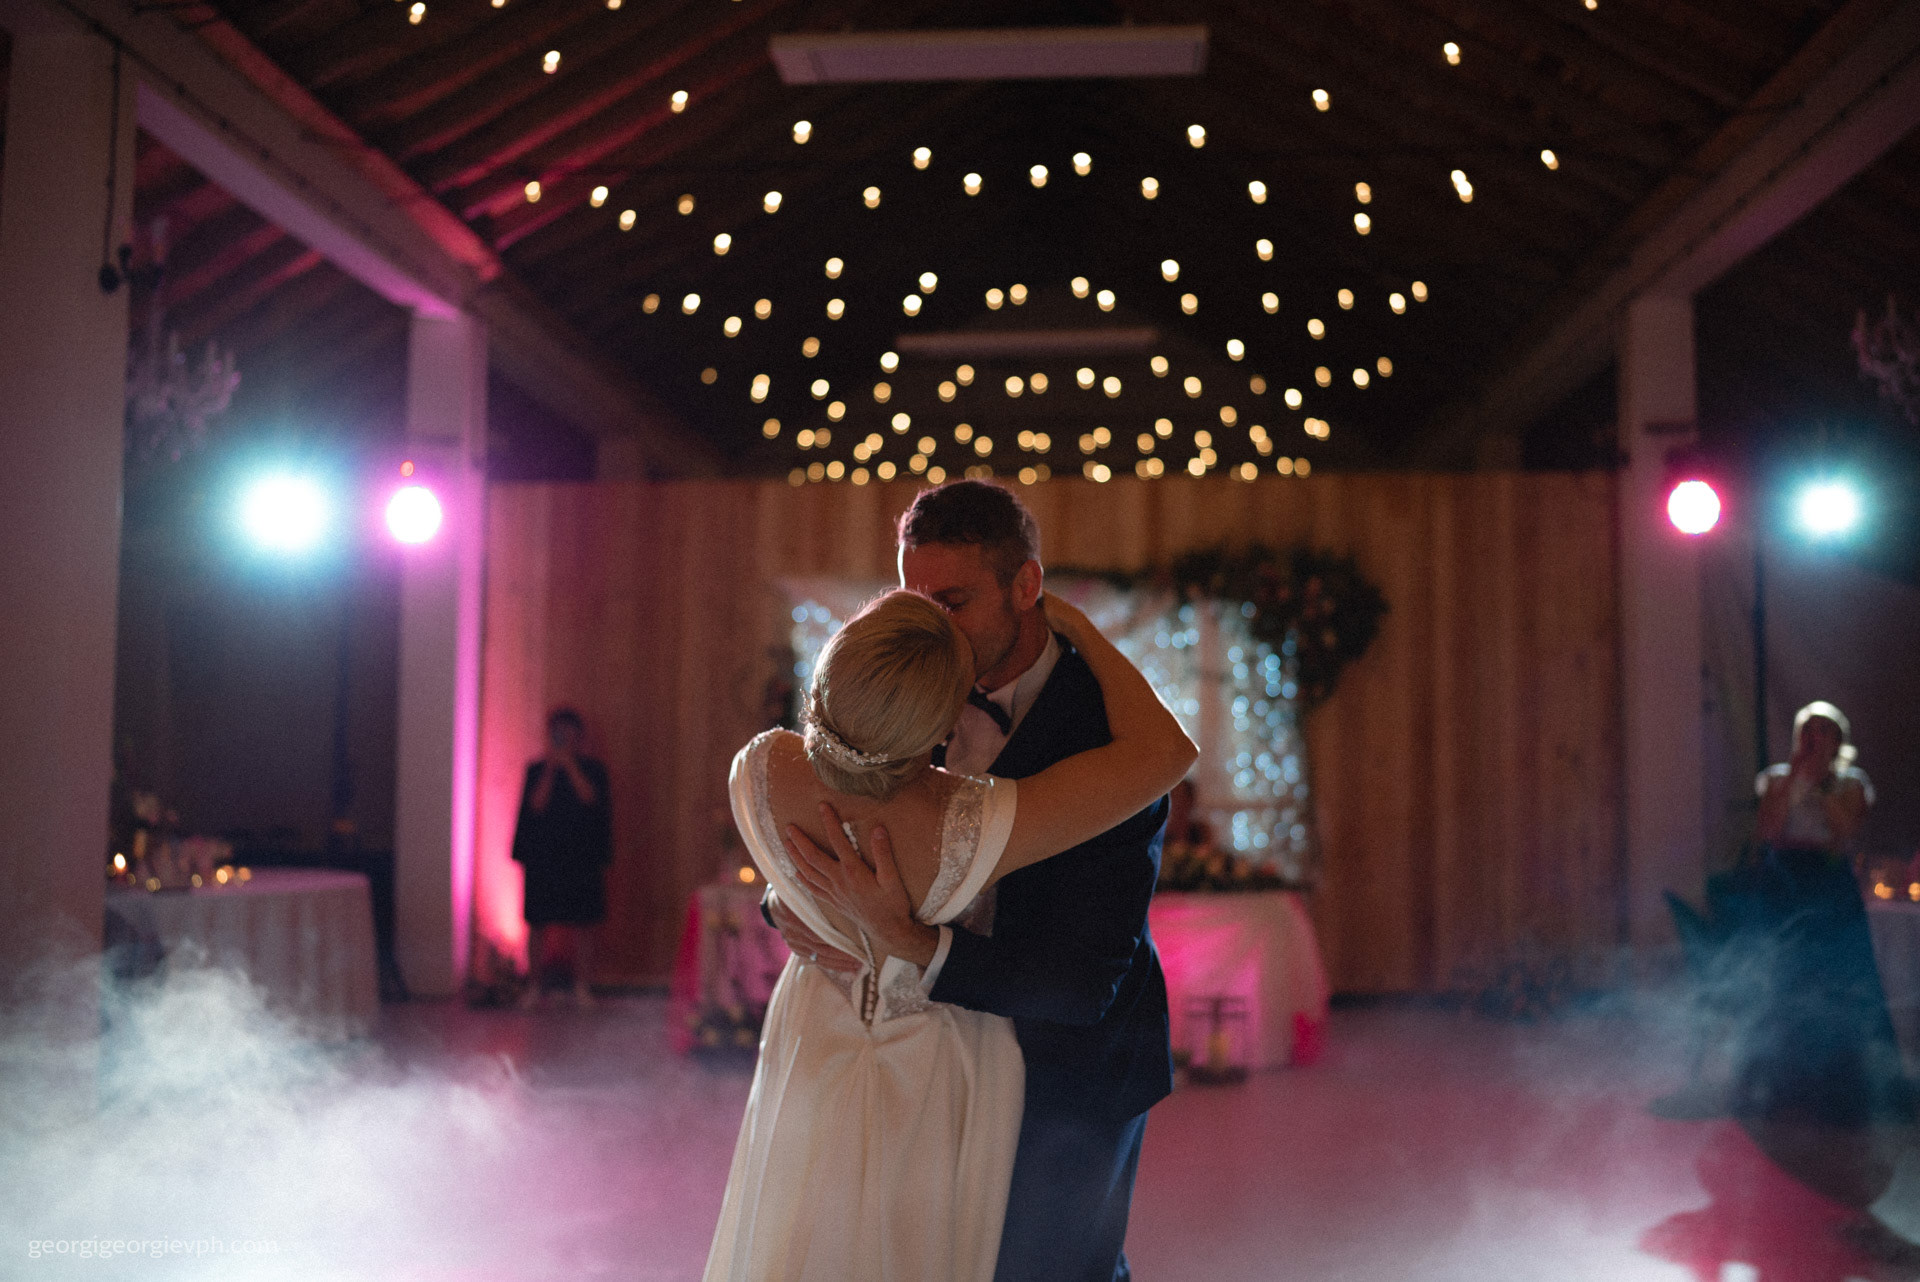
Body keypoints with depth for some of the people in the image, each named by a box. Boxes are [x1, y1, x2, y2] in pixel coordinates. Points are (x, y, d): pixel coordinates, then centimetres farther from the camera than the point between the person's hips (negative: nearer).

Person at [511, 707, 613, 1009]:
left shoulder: (592, 769, 7)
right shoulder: (537, 771, 9)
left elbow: (591, 798, -11)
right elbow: (535, 805, -5)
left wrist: (569, 764, -13)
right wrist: (550, 768, -12)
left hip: (580, 857, -1)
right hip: (543, 857, 1)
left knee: (581, 926, -1)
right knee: (539, 925, 0)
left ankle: (581, 987, 5)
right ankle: (533, 987, 7)